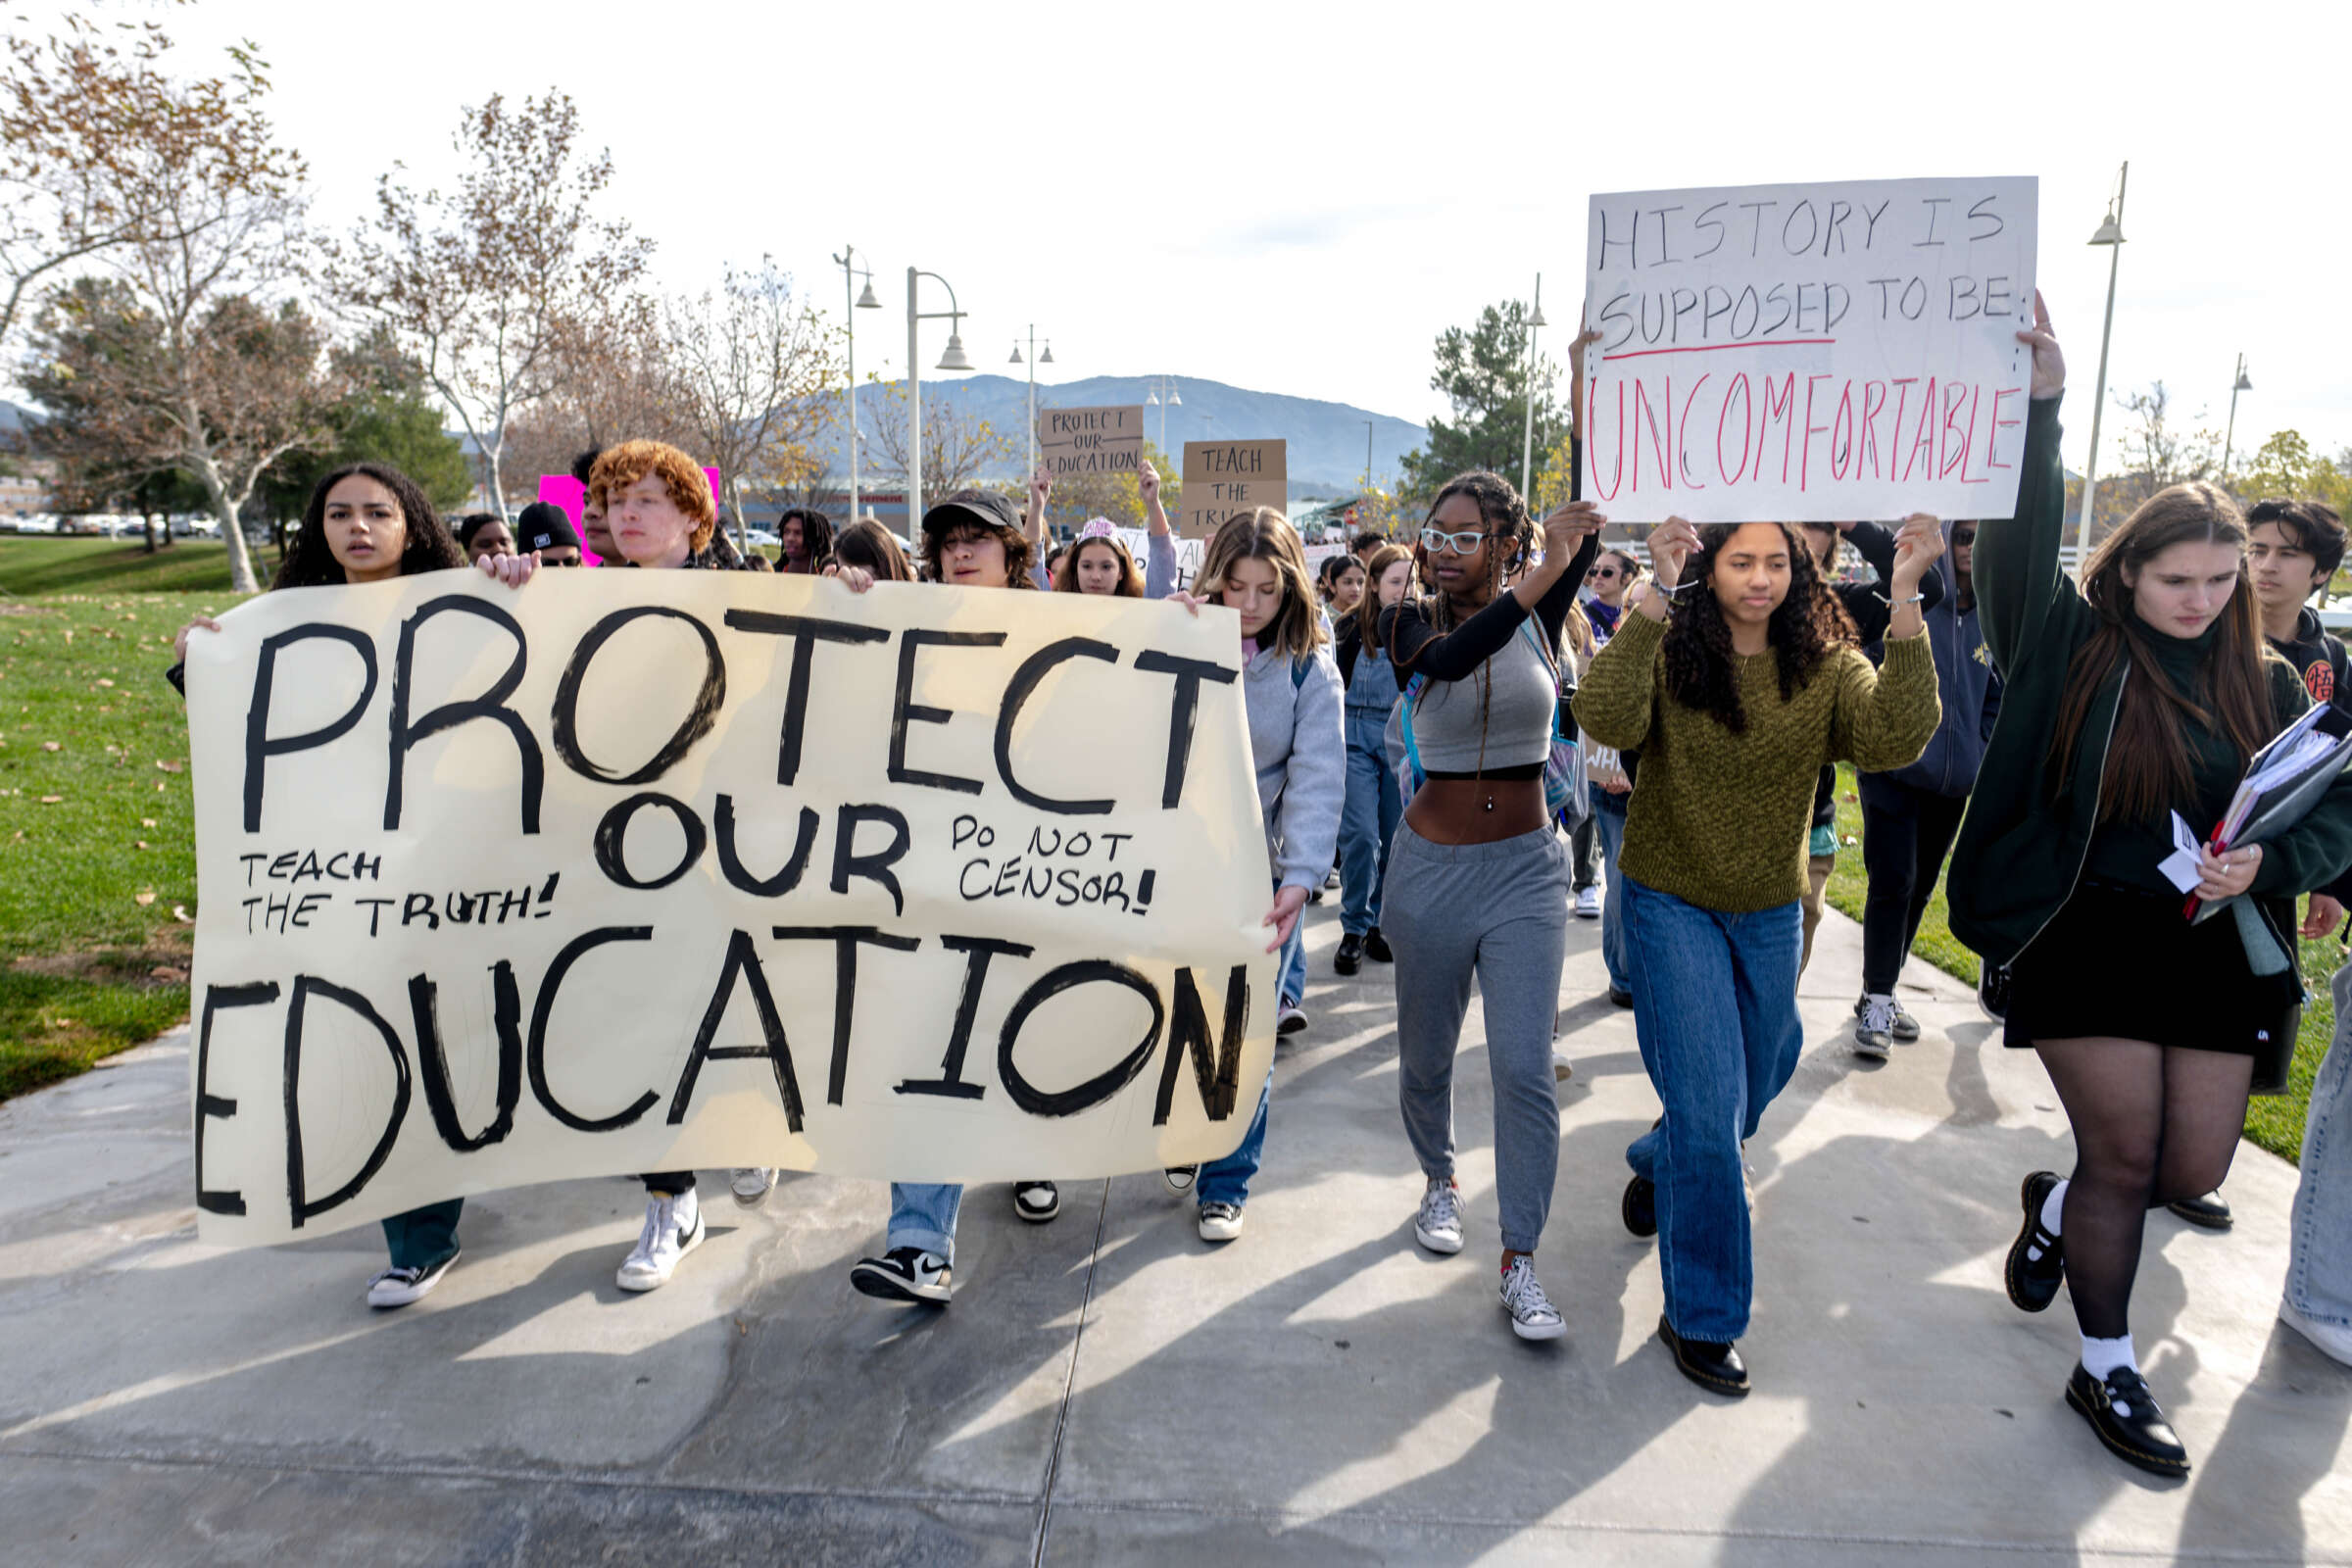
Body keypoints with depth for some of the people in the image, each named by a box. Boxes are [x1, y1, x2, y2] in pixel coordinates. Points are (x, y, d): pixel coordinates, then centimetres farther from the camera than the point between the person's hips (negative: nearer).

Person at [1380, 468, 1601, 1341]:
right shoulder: (1409, 622, -5)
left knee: (1524, 1064, -6)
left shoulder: (1540, 611, 0)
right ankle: (1440, 1180, 42)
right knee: (1426, 1052, 14)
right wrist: (1535, 581, -39)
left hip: (1526, 865, 0)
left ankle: (1520, 1262, 6)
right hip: (1431, 864, 0)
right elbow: (1443, 662, -30)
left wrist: (1588, 531, -41)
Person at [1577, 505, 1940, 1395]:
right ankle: (1702, 1317, 10)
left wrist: (1904, 600, -33)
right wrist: (1655, 595, -39)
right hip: (1672, 904, -4)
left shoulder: (1825, 667, -6)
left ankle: (1656, 1165, 54)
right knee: (1711, 1107, -7)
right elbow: (1607, 723, -34)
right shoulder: (1668, 654, -13)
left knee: (1748, 1094, 21)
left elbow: (1894, 739, -25)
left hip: (1771, 913, 4)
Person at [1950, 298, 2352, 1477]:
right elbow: (2022, 538, -17)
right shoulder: (2070, 647, -5)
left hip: (2219, 950, 4)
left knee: (2194, 1170, 9)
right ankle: (2105, 1370, 22)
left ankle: (2055, 1205, 42)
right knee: (2124, 1160, 2)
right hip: (2087, 940, -4)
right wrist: (2039, 404, -27)